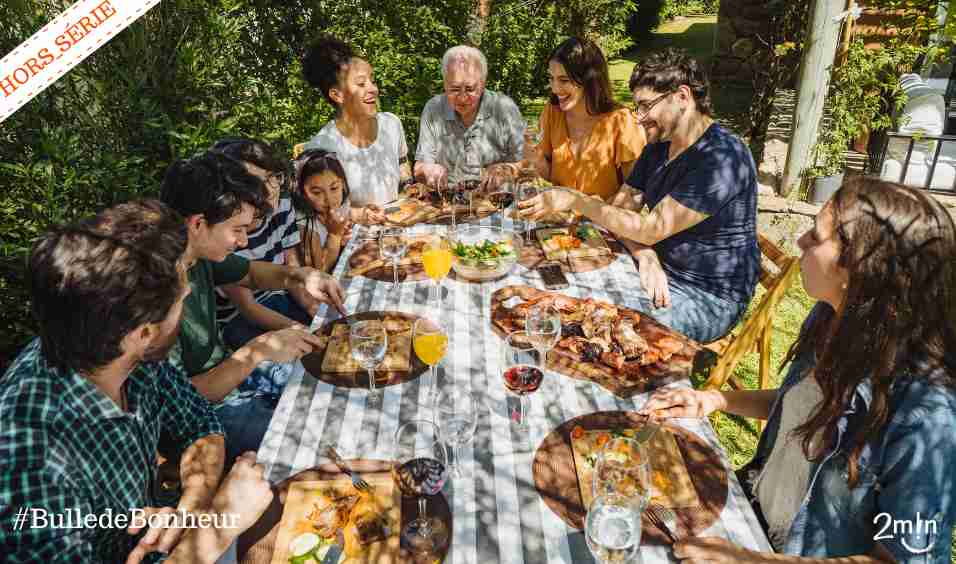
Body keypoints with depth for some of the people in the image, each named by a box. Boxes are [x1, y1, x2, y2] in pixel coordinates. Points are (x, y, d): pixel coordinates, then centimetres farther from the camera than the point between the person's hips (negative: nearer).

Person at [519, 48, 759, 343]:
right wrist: (644, 255, -18)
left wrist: (575, 200, -23)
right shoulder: (658, 147, 7)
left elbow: (652, 229, -25)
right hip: (660, 274, 8)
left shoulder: (723, 158, -22)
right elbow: (620, 207, 2)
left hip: (709, 297, -7)